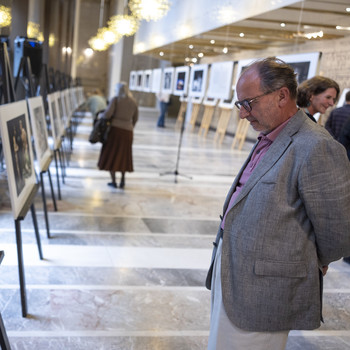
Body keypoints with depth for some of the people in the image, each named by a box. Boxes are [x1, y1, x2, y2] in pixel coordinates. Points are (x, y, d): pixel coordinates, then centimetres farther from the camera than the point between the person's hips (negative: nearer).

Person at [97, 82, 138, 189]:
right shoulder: (133, 102, 7)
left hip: (115, 128, -4)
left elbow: (108, 113, -17)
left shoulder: (115, 99, -5)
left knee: (111, 156, 6)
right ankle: (122, 180, 13)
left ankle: (113, 181, 5)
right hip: (127, 131, 4)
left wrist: (101, 118, 3)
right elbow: (135, 118, 14)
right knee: (123, 156, 19)